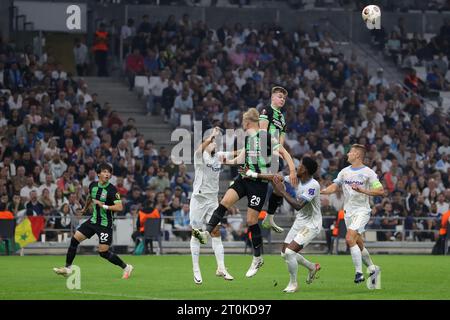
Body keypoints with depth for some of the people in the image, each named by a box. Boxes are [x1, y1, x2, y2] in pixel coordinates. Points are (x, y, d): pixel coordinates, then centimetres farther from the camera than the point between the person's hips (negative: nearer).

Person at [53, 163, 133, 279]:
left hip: (105, 224, -6)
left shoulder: (112, 190, -18)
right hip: (93, 220, 6)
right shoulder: (93, 185, 0)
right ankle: (67, 268, 11)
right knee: (74, 240, 1)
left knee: (103, 252, -8)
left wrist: (104, 206, -29)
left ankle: (126, 267, 10)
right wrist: (85, 208, 40)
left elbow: (120, 207, -25)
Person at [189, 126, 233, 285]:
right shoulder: (200, 155, -8)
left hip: (213, 199, 5)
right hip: (199, 198, -5)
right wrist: (212, 135, -39)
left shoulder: (219, 157, 9)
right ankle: (196, 270, 7)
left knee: (216, 232, 0)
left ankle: (221, 268, 0)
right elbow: (200, 148, -30)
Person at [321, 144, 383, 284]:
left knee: (350, 238, -22)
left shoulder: (368, 173, -8)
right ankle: (373, 269, 27)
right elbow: (334, 187, 9)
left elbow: (380, 191, -11)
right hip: (348, 212, 6)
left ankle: (359, 272, -17)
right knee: (359, 245, 9)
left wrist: (363, 190, -22)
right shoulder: (345, 171, 10)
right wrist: (320, 191, -7)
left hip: (362, 211, -6)